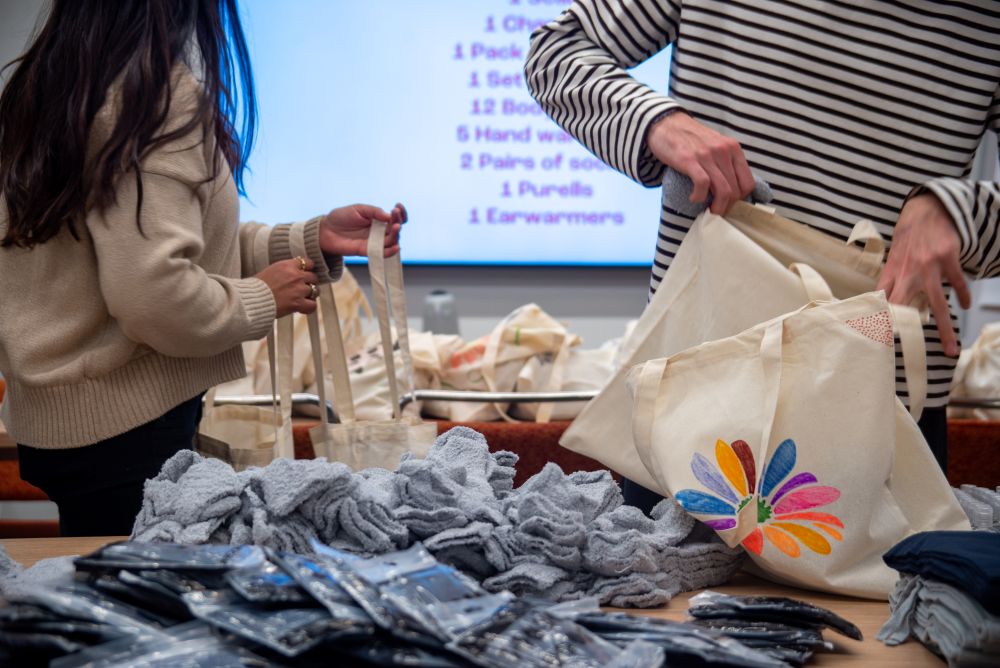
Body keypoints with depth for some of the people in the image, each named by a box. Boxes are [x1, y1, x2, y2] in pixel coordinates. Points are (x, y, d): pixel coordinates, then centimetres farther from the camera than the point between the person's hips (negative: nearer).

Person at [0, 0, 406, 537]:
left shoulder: (54, 85, 10)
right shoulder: (160, 92, -18)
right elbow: (150, 293, -26)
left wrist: (313, 240, 10)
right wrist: (261, 300, -8)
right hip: (123, 425, -9)